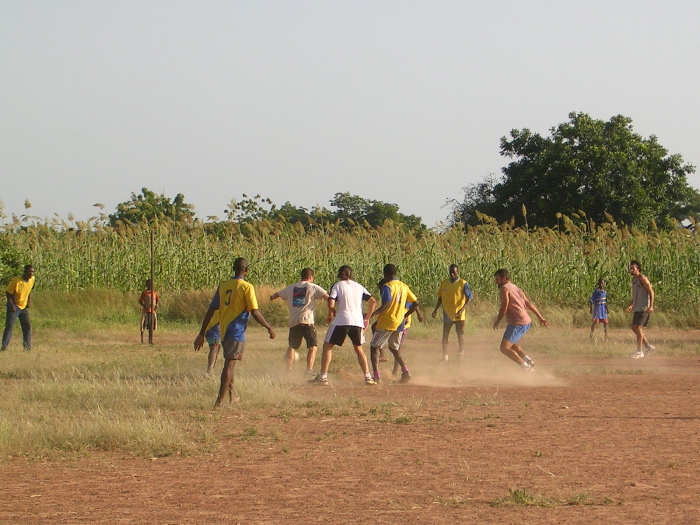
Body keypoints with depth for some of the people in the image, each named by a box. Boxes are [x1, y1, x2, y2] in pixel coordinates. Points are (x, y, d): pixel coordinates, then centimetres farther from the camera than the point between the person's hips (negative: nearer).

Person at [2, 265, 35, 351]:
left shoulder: (32, 279, -4)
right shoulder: (16, 281, -23)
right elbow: (8, 292, -16)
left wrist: (29, 301, 6)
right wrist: (11, 305, -22)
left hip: (24, 306, 6)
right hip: (14, 306, -6)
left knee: (27, 326, 4)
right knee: (9, 326, -12)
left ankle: (27, 346, 13)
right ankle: (4, 346, -9)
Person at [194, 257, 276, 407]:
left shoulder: (223, 286, 9)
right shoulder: (247, 287, -8)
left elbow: (211, 311, 8)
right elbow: (255, 312, -13)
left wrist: (201, 334, 10)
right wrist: (269, 328, 0)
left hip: (223, 331, 6)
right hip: (237, 331, -6)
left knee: (229, 364, 20)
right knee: (229, 365, -8)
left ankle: (231, 397, 29)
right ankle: (219, 402, -15)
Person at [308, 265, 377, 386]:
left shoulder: (337, 286, 3)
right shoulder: (359, 286, 15)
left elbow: (331, 304, -9)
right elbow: (373, 301, 9)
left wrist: (331, 314, 12)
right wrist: (367, 318, 15)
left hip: (341, 321, -4)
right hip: (358, 321, 4)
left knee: (327, 346, 6)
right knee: (358, 349, 21)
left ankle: (323, 377, -2)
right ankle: (368, 377, 13)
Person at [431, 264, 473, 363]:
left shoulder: (463, 284, -8)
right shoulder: (444, 283, 6)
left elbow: (469, 297, -11)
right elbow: (440, 298, 16)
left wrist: (462, 309, -21)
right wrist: (436, 310, 8)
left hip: (459, 314, -4)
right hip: (447, 313, 4)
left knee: (460, 334, 6)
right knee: (445, 334, 2)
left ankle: (461, 354, 24)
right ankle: (445, 356, 7)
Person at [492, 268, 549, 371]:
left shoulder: (504, 289, -6)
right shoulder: (516, 288, 21)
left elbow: (504, 307, -14)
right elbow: (529, 304, 22)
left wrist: (497, 322, -3)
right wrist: (540, 317, 23)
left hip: (517, 323, -10)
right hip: (526, 322, 10)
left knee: (504, 348, -9)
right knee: (511, 344, 28)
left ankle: (526, 366, -14)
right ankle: (529, 362, 17)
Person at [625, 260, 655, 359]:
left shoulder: (642, 278, -11)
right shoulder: (634, 279, 16)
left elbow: (651, 292, -14)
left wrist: (651, 306, -21)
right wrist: (631, 305, 14)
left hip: (644, 308, -9)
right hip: (637, 308, 9)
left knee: (638, 327, -9)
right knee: (634, 328, 9)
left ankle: (639, 352, -4)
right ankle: (648, 346, 18)